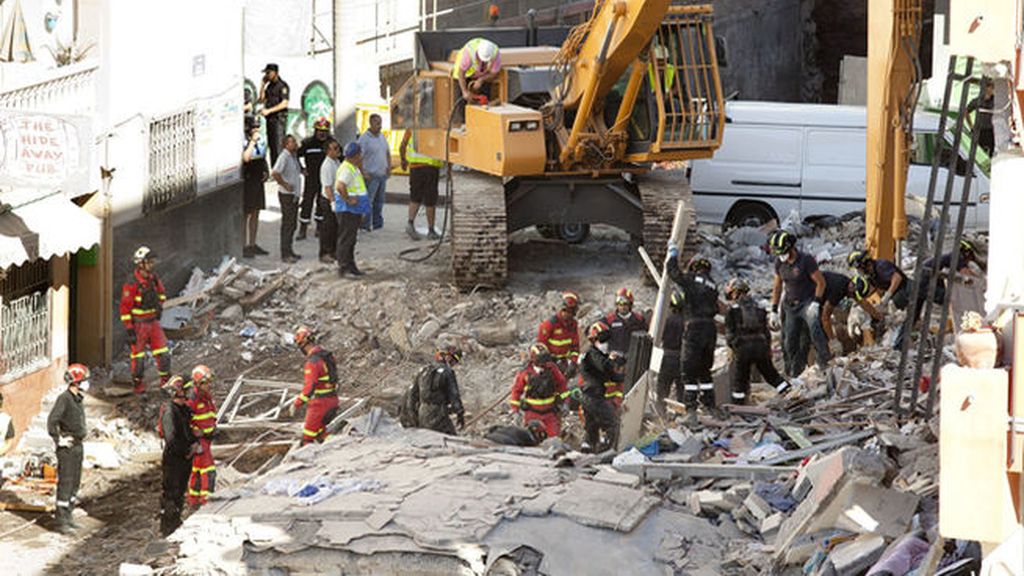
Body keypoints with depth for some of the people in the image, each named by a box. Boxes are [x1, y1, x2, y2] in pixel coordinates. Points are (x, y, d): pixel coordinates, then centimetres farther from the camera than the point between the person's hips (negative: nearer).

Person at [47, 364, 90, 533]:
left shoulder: (77, 399, 12)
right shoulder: (64, 398, -16)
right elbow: (52, 421, -23)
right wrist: (58, 440, -17)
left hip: (78, 446, 9)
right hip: (67, 448, -9)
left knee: (75, 483, 13)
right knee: (65, 483, -7)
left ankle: (68, 515, 21)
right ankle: (61, 521, -5)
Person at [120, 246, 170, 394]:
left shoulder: (154, 279, 3)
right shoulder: (132, 284, -18)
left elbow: (160, 292, 26)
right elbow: (125, 308, -16)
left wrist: (159, 306, 13)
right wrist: (129, 329, -17)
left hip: (153, 321, 6)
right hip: (138, 324, -6)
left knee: (163, 354, 3)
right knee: (138, 357, 3)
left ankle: (166, 382, 16)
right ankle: (138, 386, 17)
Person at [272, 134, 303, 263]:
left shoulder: (293, 156, 12)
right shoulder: (284, 157, -17)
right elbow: (274, 173, -28)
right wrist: (285, 184, -21)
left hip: (294, 194, 9)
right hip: (287, 195, -9)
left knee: (292, 224, 15)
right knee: (287, 224, -7)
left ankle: (289, 251, 24)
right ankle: (285, 255, -4)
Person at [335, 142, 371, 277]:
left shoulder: (354, 168, 14)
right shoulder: (347, 169, -20)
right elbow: (340, 186, -35)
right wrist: (348, 200, -24)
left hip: (355, 210, 10)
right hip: (347, 210, -10)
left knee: (351, 239, 16)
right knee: (346, 239, -7)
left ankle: (350, 265, 23)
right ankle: (343, 266, -5)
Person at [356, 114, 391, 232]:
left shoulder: (382, 137, 13)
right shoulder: (364, 138, -11)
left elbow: (387, 153, 24)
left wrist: (389, 167, 11)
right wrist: (363, 172, -20)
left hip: (382, 174, 7)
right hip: (371, 175, -7)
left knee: (379, 201, 12)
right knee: (368, 201, -8)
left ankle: (378, 224, 18)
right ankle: (365, 225, -5)